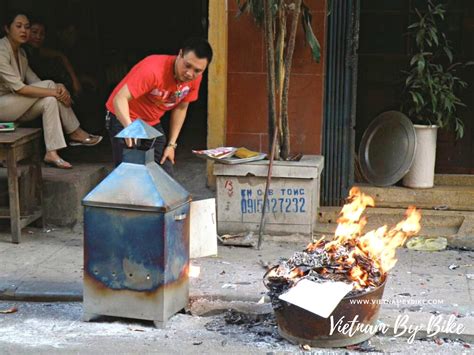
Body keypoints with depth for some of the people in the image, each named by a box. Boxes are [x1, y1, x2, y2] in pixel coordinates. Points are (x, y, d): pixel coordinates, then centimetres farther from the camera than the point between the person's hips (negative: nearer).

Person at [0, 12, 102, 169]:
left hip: (14, 106, 9)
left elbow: (34, 81, 5)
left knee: (50, 100, -17)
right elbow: (18, 87, -27)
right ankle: (75, 133, -14)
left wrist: (58, 88, -17)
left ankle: (52, 153, -19)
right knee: (48, 85, -19)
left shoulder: (20, 52, 10)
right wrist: (54, 91, -26)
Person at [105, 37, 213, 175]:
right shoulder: (153, 69, -32)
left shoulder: (195, 78, -12)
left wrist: (171, 144, -1)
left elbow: (180, 108, 3)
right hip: (123, 118, -6)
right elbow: (120, 99, -38)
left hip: (152, 123, 6)